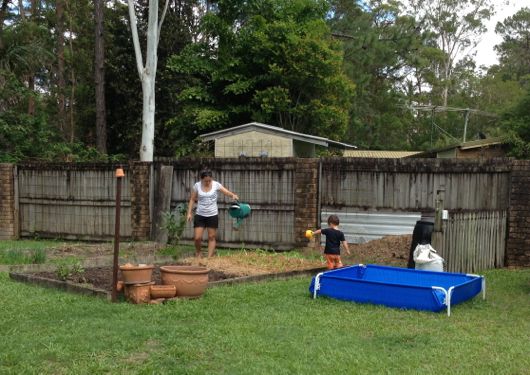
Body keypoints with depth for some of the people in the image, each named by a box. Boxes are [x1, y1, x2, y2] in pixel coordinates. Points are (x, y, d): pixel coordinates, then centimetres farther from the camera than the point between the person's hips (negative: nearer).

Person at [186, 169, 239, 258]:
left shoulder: (216, 185, -6)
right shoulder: (197, 186, -4)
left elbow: (227, 192, -11)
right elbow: (192, 199, 3)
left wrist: (233, 195, -33)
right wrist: (189, 213, -3)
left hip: (212, 215, 0)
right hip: (200, 215, 0)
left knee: (211, 237, 4)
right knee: (197, 238, -4)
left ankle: (209, 257, 11)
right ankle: (198, 252, 25)